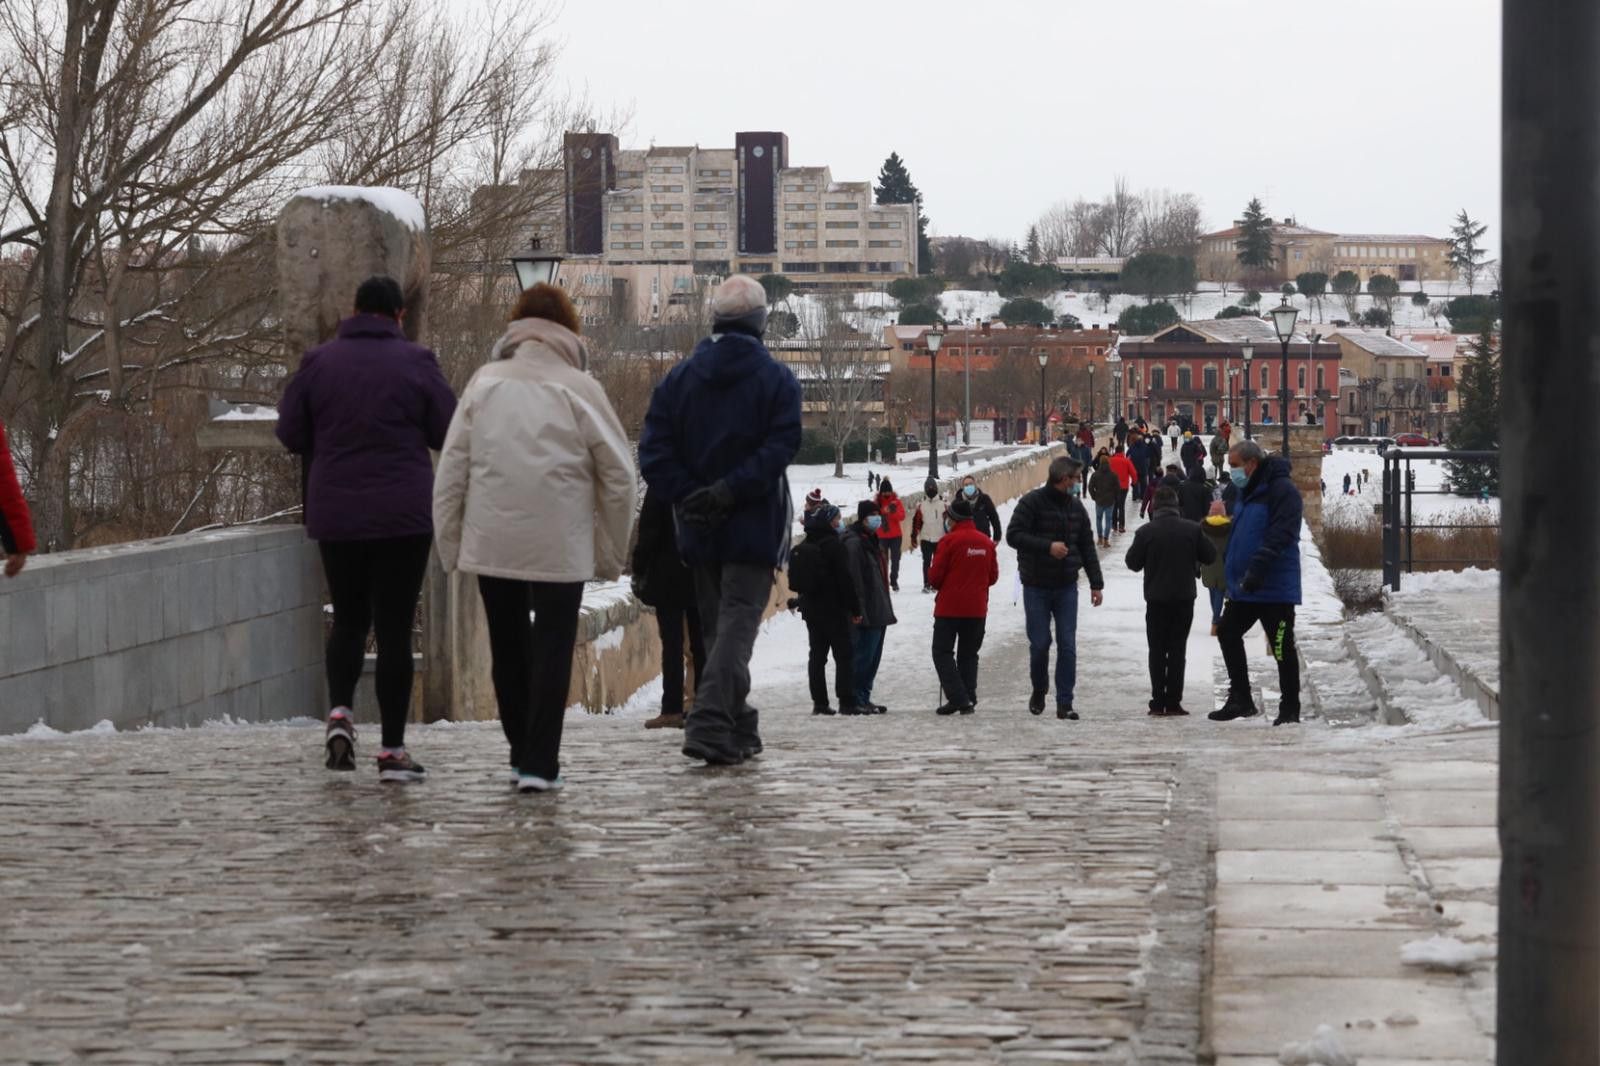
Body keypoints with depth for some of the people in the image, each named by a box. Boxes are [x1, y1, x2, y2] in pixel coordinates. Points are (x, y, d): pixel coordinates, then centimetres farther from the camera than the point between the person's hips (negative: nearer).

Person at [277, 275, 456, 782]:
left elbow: (290, 433, 5)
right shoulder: (415, 362, -4)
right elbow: (449, 433, -2)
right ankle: (392, 749, 2)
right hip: (403, 516, -2)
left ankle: (339, 711, -2)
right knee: (394, 627, 2)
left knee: (348, 619, 19)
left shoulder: (318, 361, 2)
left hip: (335, 516, 2)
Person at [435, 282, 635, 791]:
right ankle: (539, 764, -1)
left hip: (491, 541, 3)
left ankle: (523, 753, 23)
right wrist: (612, 553, 7)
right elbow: (619, 475, -2)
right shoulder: (579, 388, -2)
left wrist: (449, 544, 9)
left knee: (508, 649, 16)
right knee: (552, 650, 4)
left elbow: (451, 470, 2)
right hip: (561, 547, -2)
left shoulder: (484, 383, 4)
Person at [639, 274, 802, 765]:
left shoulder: (678, 378, 5)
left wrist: (690, 497, -7)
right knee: (739, 620, -6)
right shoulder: (777, 379, -4)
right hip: (755, 525, -3)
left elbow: (654, 453, -4)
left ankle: (739, 727, 21)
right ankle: (710, 722, -21)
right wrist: (729, 491, -17)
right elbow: (780, 448, -16)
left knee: (715, 624, 15)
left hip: (698, 527, 4)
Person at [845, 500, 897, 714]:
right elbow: (854, 579, -20)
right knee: (863, 656, -9)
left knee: (873, 656, 12)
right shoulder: (854, 543, -13)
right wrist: (858, 610, -24)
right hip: (866, 614, -10)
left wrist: (885, 608, 24)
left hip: (879, 611, 10)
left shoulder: (873, 540, 19)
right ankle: (857, 700, -5)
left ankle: (863, 698, 18)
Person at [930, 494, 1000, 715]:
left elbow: (936, 575, -10)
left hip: (949, 607, -5)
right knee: (969, 654, 14)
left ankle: (957, 697, -10)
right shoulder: (986, 542, 3)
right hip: (977, 608, 5)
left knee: (943, 652, 2)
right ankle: (969, 701, 11)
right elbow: (993, 576, 9)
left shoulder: (949, 540, -13)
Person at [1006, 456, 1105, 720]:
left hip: (1067, 587, 4)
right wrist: (1047, 546, -23)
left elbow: (1087, 547, 13)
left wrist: (1096, 583, 8)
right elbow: (1013, 535, -15)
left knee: (1067, 646, -3)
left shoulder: (1076, 507, 8)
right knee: (1040, 644, 1)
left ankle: (1065, 703, 1)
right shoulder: (1032, 502, -8)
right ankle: (1039, 692, 25)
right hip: (1036, 587, -4)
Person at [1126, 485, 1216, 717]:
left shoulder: (1146, 531, -10)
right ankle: (1173, 703, 1)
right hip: (1184, 598, 1)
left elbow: (1133, 563, -2)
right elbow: (1210, 557, 2)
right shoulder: (1192, 529, -6)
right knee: (1178, 650, 6)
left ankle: (1158, 703, 3)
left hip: (1156, 600, -1)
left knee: (1157, 650, 7)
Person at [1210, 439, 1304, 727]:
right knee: (1227, 633, 12)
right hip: (1244, 586, 10)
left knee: (1282, 647, -3)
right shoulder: (1247, 492, 15)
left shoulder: (1282, 490, -14)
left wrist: (1257, 569, -32)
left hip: (1275, 587, -10)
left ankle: (1290, 709, 5)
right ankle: (1241, 700, 20)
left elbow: (1280, 536, -25)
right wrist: (1233, 573, 20)